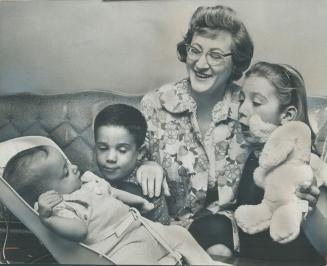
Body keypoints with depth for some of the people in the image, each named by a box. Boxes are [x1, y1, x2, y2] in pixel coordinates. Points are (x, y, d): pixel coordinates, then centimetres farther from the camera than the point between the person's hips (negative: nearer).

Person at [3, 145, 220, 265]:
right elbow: (80, 231, -35)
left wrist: (141, 201, 33)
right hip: (123, 247, -9)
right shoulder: (61, 208, -16)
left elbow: (114, 192, 26)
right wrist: (46, 217, -46)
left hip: (142, 226, 10)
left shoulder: (88, 180, 11)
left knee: (179, 233, 11)